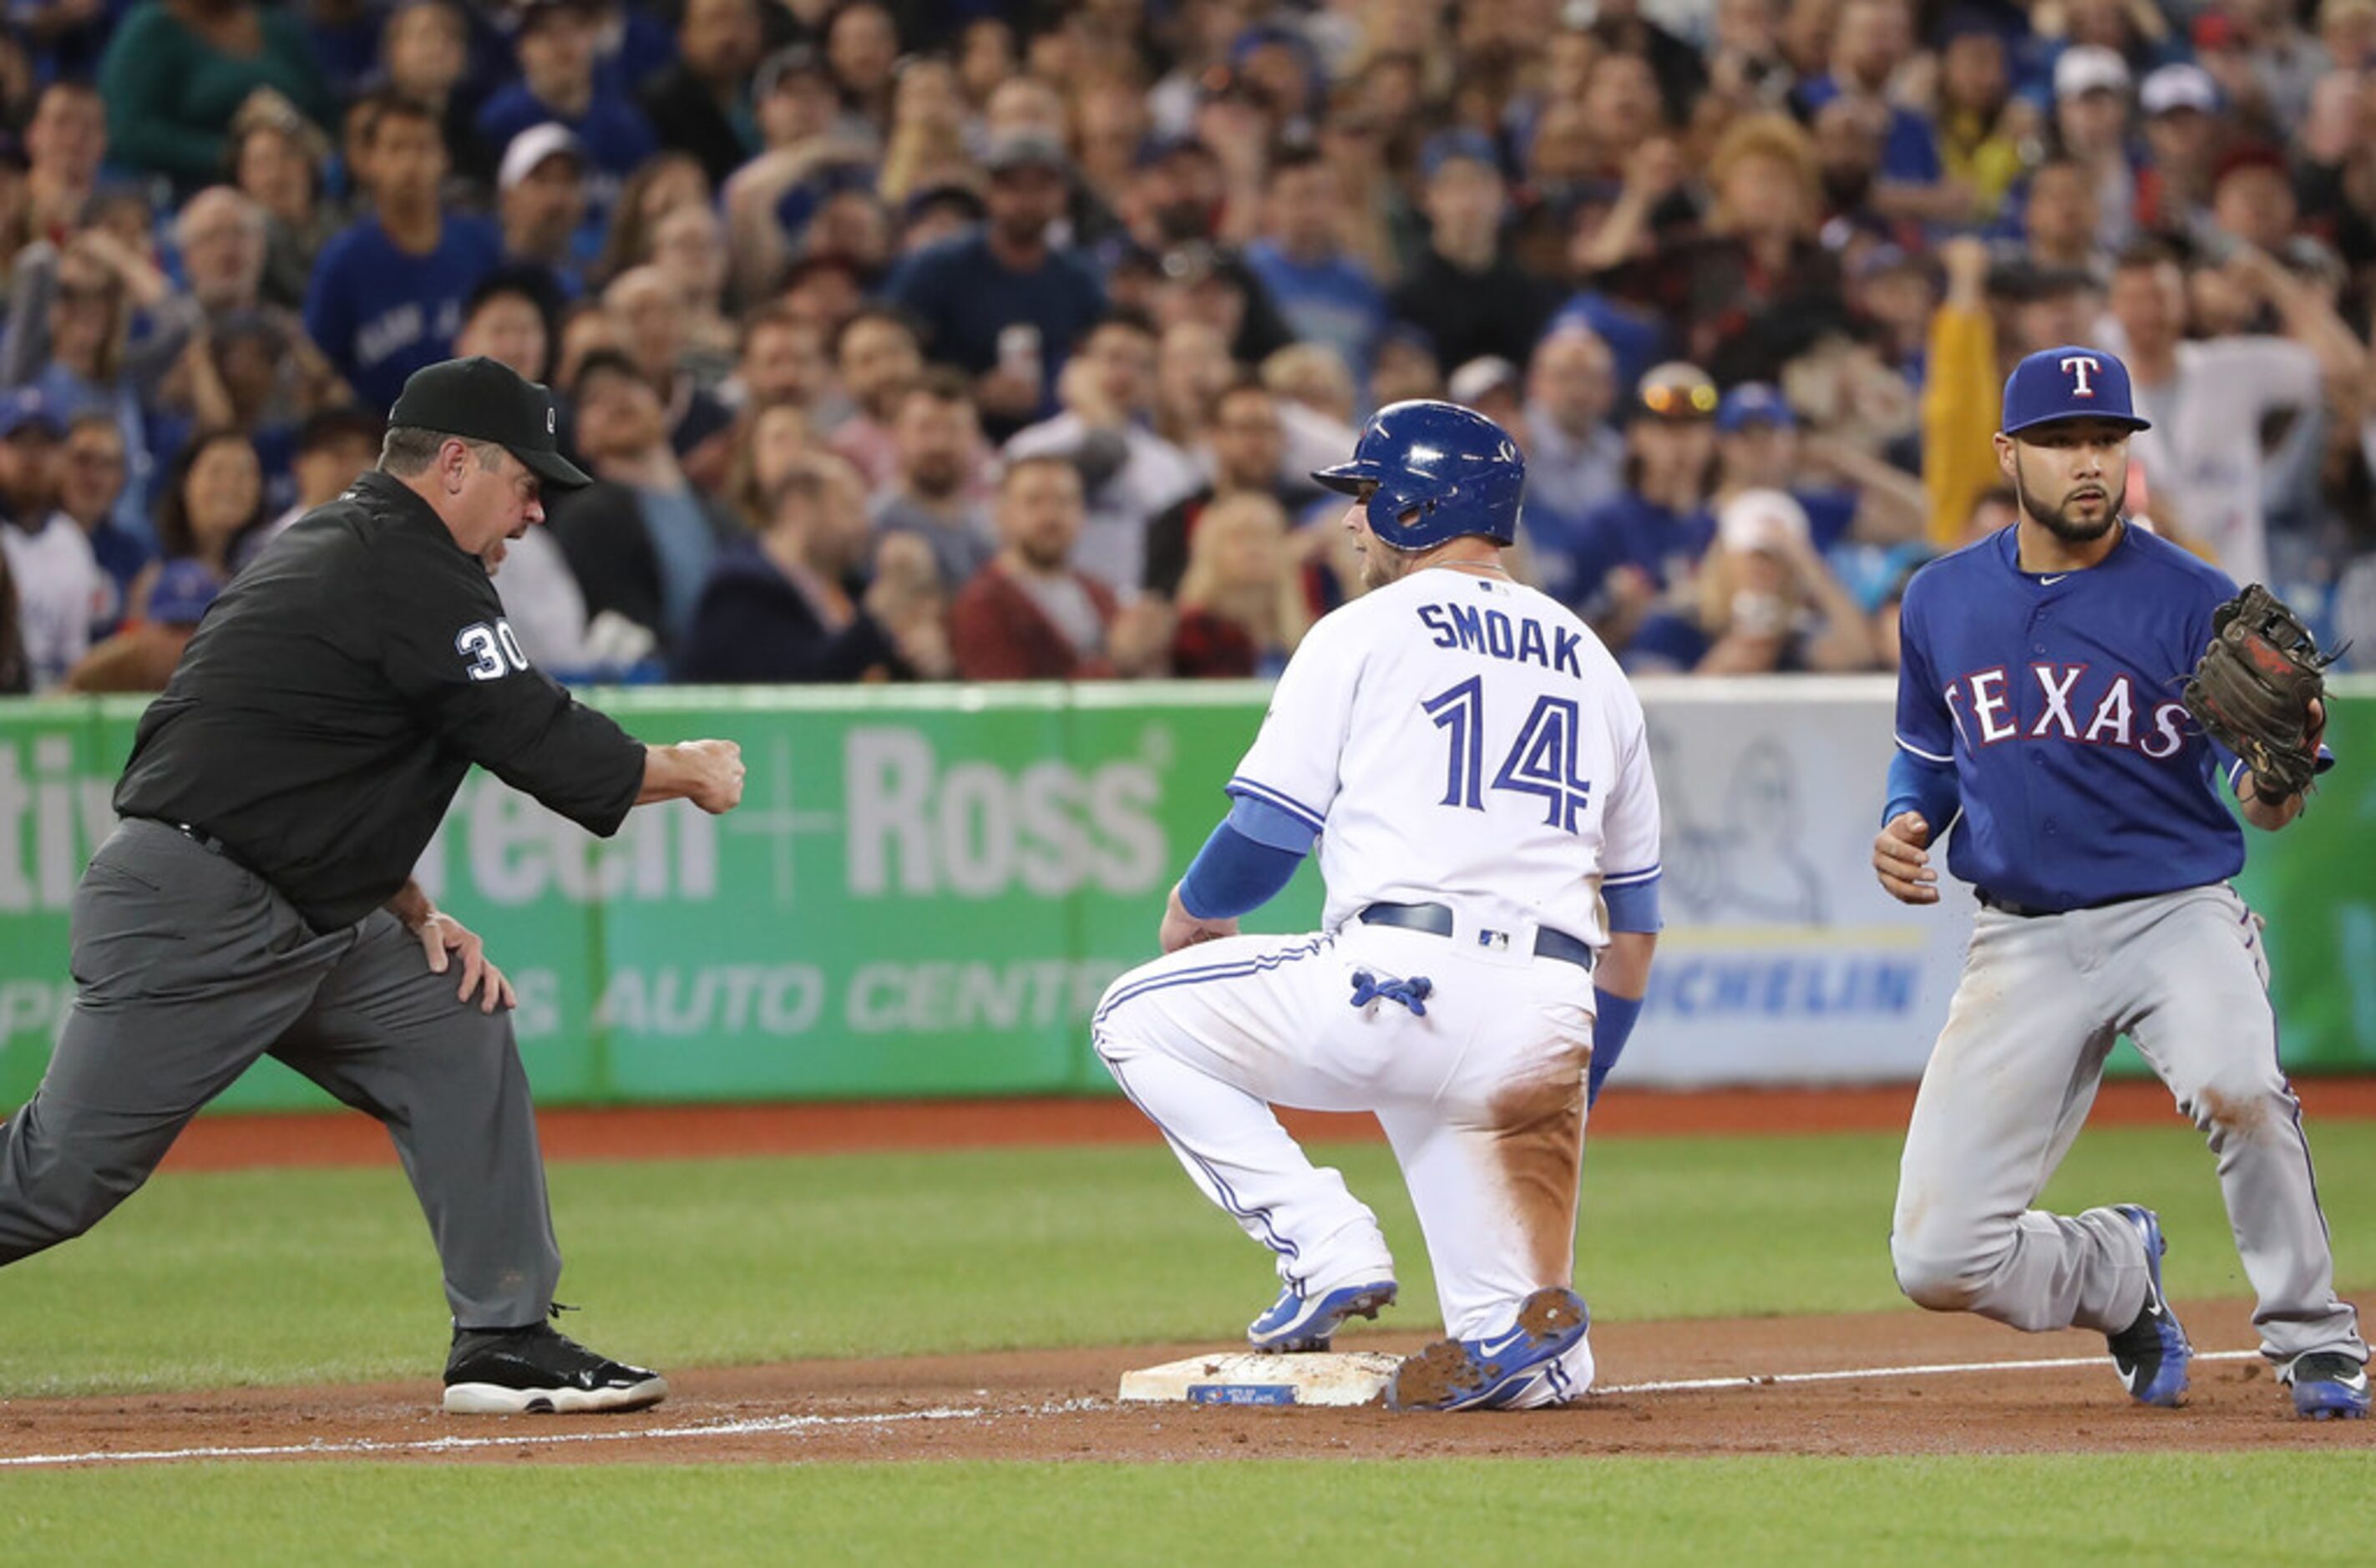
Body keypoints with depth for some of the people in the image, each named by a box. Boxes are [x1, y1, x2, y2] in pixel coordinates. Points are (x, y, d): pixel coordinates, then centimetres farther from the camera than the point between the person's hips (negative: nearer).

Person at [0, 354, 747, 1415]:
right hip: (188, 920, -11)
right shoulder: (416, 579, -15)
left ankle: (505, 1343, 5)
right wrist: (689, 772, 3)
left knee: (456, 1031, 4)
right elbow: (548, 749, -15)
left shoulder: (346, 546, 16)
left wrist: (414, 914, 10)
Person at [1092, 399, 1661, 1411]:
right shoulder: (1591, 663, 24)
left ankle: (1327, 1250, 0)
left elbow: (1265, 837, 2)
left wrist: (1194, 909, 23)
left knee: (1140, 1021, 16)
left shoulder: (1363, 633, 6)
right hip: (1548, 1022, 6)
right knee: (1533, 1372, 16)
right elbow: (1633, 920, 24)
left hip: (1399, 985, -6)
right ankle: (1525, 1324, -21)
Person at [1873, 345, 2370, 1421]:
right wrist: (1906, 825, 1)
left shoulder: (2194, 602, -5)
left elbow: (2259, 783, -8)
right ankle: (2116, 1273, 28)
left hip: (2177, 915, -3)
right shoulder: (1941, 602, 7)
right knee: (1936, 1262, -6)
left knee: (2234, 1084, -38)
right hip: (2024, 944, 3)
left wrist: (2271, 785, -31)